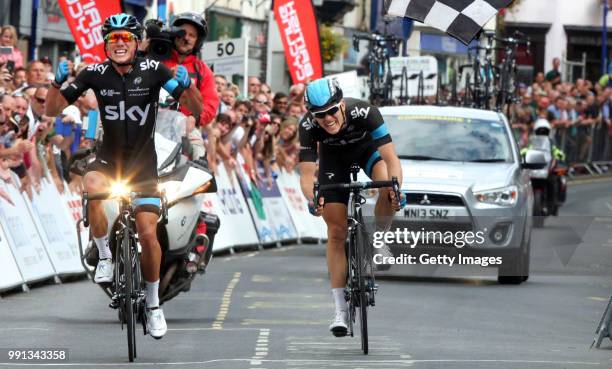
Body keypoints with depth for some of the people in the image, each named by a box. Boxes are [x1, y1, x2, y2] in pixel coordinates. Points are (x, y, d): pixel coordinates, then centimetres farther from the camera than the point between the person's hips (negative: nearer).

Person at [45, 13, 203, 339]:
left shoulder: (153, 71, -10)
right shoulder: (95, 74, -8)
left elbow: (196, 109, -12)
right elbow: (52, 109, -7)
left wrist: (186, 85, -32)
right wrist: (58, 82, -26)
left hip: (143, 162, 0)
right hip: (109, 159, 0)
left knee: (148, 233, -10)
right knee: (93, 189, -35)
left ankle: (153, 304, 11)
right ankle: (105, 257, -12)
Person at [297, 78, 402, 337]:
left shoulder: (364, 112, -38)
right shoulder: (308, 126, -33)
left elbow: (391, 159, -41)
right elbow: (306, 174, -33)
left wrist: (396, 189, -58)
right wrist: (313, 199, -53)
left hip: (367, 147, -1)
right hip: (334, 158, 1)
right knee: (337, 233, -5)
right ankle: (340, 309, 2)